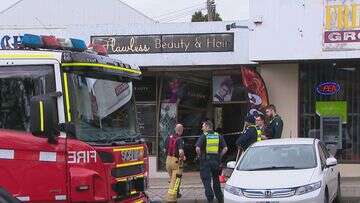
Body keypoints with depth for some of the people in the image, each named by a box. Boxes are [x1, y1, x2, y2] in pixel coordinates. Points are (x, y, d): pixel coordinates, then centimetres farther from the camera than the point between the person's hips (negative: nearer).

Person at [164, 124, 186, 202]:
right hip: (176, 161, -7)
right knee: (175, 180, 0)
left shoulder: (169, 137, 4)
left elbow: (165, 149, 12)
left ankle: (176, 193, 38)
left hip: (168, 160, 7)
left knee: (172, 178, 23)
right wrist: (183, 157, -7)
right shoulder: (180, 140, -15)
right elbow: (181, 152, -27)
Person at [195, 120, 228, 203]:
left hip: (205, 161, -4)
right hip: (216, 161, 4)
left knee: (206, 181, 1)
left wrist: (199, 156, 0)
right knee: (216, 181, 16)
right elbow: (225, 148, 1)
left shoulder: (203, 136, -5)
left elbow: (198, 148, -16)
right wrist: (219, 156, 9)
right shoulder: (219, 136, 9)